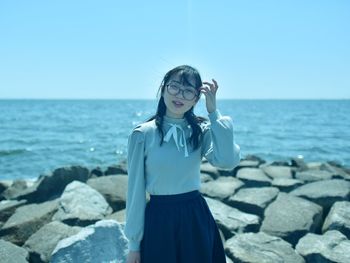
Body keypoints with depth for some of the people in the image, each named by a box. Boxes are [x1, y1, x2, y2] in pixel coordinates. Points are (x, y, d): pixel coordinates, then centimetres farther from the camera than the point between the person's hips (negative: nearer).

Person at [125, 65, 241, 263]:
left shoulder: (201, 130, -1)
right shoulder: (142, 134, -7)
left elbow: (228, 161, -20)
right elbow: (136, 191, -4)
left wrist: (214, 113, -16)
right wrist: (134, 244, -1)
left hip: (197, 219, 2)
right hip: (159, 221, -2)